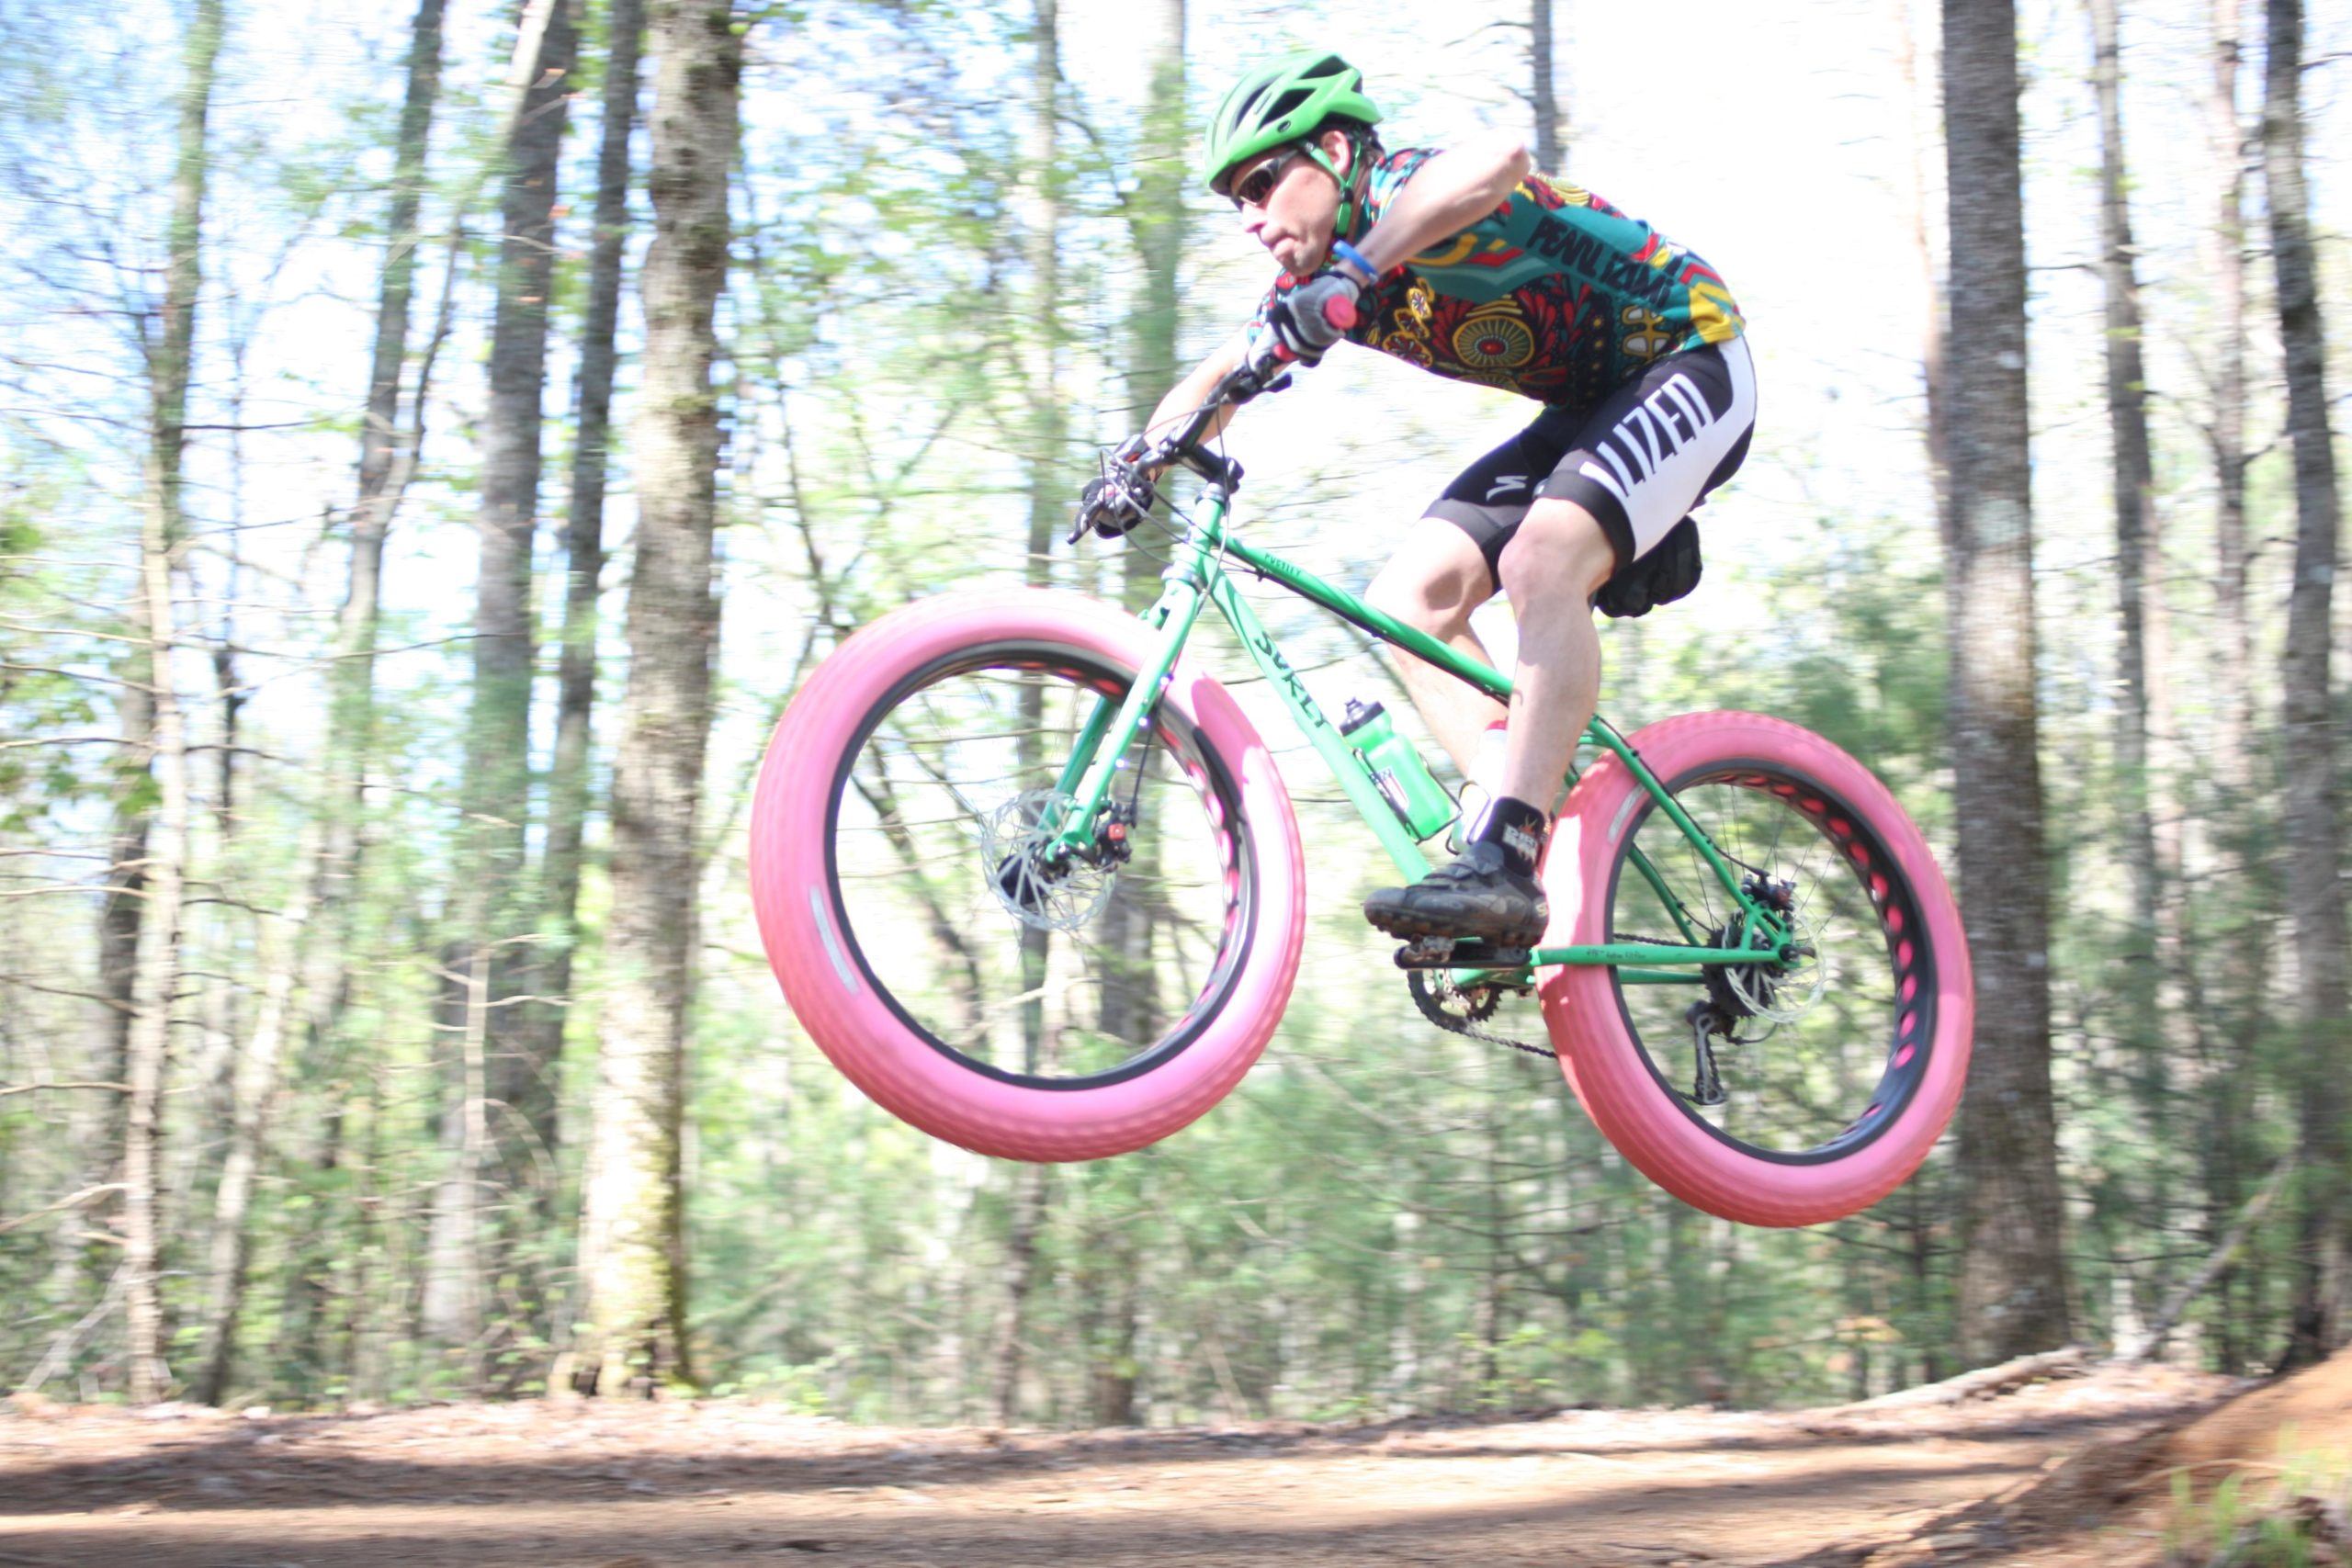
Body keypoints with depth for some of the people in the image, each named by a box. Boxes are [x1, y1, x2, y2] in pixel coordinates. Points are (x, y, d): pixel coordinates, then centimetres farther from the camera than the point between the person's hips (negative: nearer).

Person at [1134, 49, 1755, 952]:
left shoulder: (1412, 196, -24)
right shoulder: (1325, 282, 2)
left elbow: (1496, 161, -49)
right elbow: (1210, 385, 10)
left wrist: (1355, 267, -58)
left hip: (1687, 363, -9)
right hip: (1589, 406, 9)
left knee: (1540, 562, -33)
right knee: (1411, 597, -7)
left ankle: (1505, 863, -37)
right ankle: (1520, 842, -11)